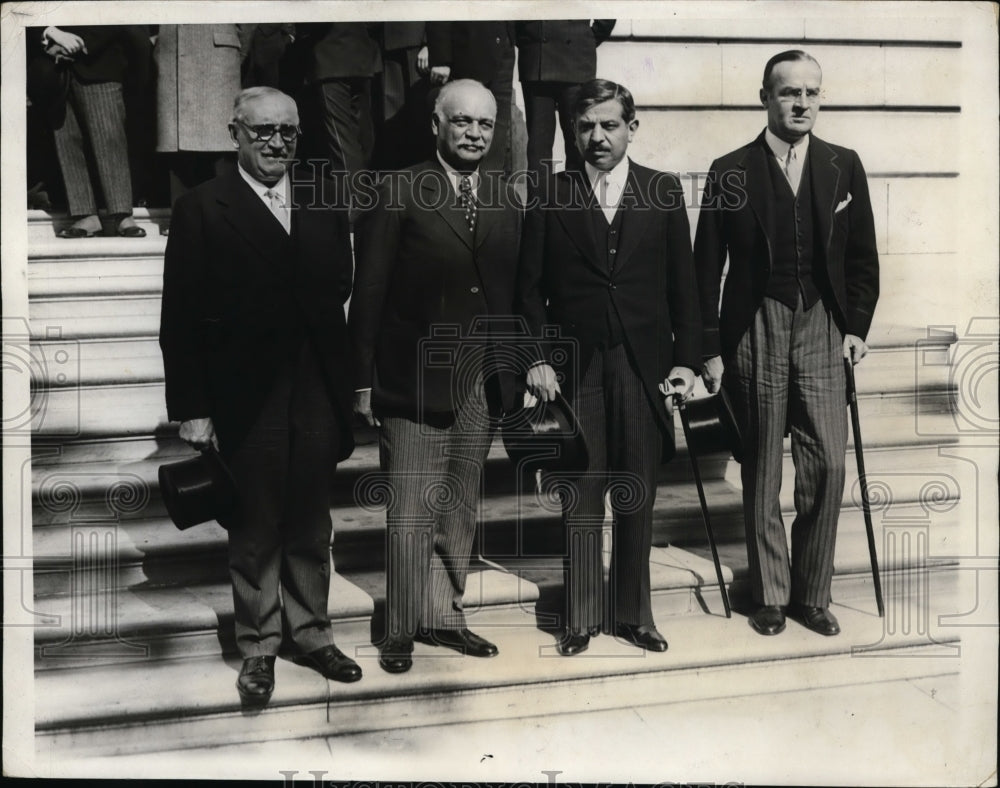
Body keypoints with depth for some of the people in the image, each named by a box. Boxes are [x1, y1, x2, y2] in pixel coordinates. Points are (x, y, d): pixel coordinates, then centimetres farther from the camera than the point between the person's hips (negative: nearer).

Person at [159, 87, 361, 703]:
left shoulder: (323, 205, 8)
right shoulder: (202, 210, -4)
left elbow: (341, 292, 6)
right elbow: (181, 319, -6)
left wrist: (347, 385, -2)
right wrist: (192, 409, -9)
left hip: (317, 397, 3)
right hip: (246, 403, -3)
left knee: (311, 529, 15)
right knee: (254, 533, 10)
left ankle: (313, 634, 31)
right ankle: (258, 648, 26)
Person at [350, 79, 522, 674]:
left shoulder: (505, 200, 10)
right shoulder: (400, 193, -4)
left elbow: (515, 291, 11)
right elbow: (370, 292, -6)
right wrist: (364, 379, -8)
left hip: (483, 381, 5)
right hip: (415, 379, -5)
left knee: (462, 509, 13)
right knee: (411, 510, 0)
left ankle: (445, 616, 26)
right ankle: (403, 630, 13)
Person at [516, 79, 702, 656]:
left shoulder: (664, 192, 7)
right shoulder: (551, 196, 4)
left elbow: (682, 283, 6)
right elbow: (531, 286, 4)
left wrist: (687, 359, 1)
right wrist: (537, 358, -5)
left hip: (644, 366, 1)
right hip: (575, 369, -1)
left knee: (638, 498, 8)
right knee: (581, 498, 5)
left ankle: (634, 612, 20)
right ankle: (582, 615, 16)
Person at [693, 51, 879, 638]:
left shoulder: (844, 166, 8)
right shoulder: (730, 172, 1)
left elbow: (863, 257, 12)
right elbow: (707, 269, 2)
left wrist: (857, 326, 2)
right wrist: (711, 348, 0)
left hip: (822, 327, 2)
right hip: (756, 329, -1)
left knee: (828, 463, -4)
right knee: (762, 469, 5)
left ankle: (813, 594, 11)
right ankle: (771, 595, 18)